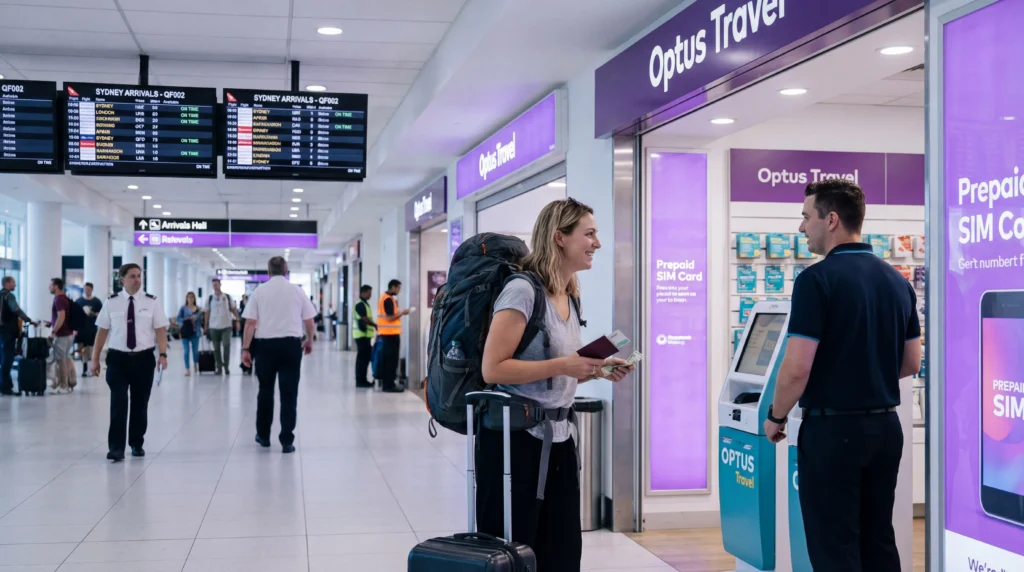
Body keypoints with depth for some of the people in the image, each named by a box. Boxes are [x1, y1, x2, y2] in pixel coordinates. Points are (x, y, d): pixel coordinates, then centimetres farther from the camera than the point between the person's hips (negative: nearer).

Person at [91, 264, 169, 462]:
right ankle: (116, 447, -5)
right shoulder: (111, 303, 2)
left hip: (144, 359, 1)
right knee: (118, 403, -8)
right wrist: (95, 358, 2)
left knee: (140, 404, 10)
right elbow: (102, 331, 4)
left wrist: (163, 354, -18)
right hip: (118, 358, -1)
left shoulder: (152, 302, 0)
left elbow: (160, 330, -4)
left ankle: (137, 444, 26)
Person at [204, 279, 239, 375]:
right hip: (214, 327, 2)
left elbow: (234, 309, 7)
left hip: (226, 326, -2)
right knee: (216, 348, 5)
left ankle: (226, 366, 1)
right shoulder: (210, 299, 5)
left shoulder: (227, 297, 3)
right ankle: (219, 367, 14)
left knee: (226, 345, -11)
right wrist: (206, 325, 9)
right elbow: (207, 312, 10)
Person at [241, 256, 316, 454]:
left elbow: (250, 322, -4)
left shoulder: (259, 291, 1)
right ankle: (287, 441, 1)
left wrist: (246, 349, 0)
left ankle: (263, 436, 26)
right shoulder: (297, 290, 4)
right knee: (289, 393, 1)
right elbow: (309, 321, 7)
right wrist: (309, 341, 24)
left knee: (265, 391, 15)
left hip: (265, 344, 0)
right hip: (291, 344, 0)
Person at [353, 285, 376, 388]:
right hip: (362, 334, -10)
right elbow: (365, 319, -19)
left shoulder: (365, 304, 17)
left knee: (365, 357, 11)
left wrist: (374, 326, 12)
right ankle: (360, 381, -4)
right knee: (362, 358, -7)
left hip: (365, 335, 10)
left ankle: (362, 380, 15)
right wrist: (376, 325, -11)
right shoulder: (360, 304, -14)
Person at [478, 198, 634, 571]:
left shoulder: (569, 300, 12)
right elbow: (493, 369, -21)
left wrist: (596, 370, 5)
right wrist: (563, 366, -22)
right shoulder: (522, 291, -15)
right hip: (515, 438, -8)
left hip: (558, 438, 9)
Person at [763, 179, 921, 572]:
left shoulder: (817, 279, -16)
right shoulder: (898, 282, 7)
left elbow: (797, 368, -19)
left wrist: (776, 417, -3)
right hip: (885, 427, 7)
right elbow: (911, 364, 13)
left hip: (833, 429, -7)